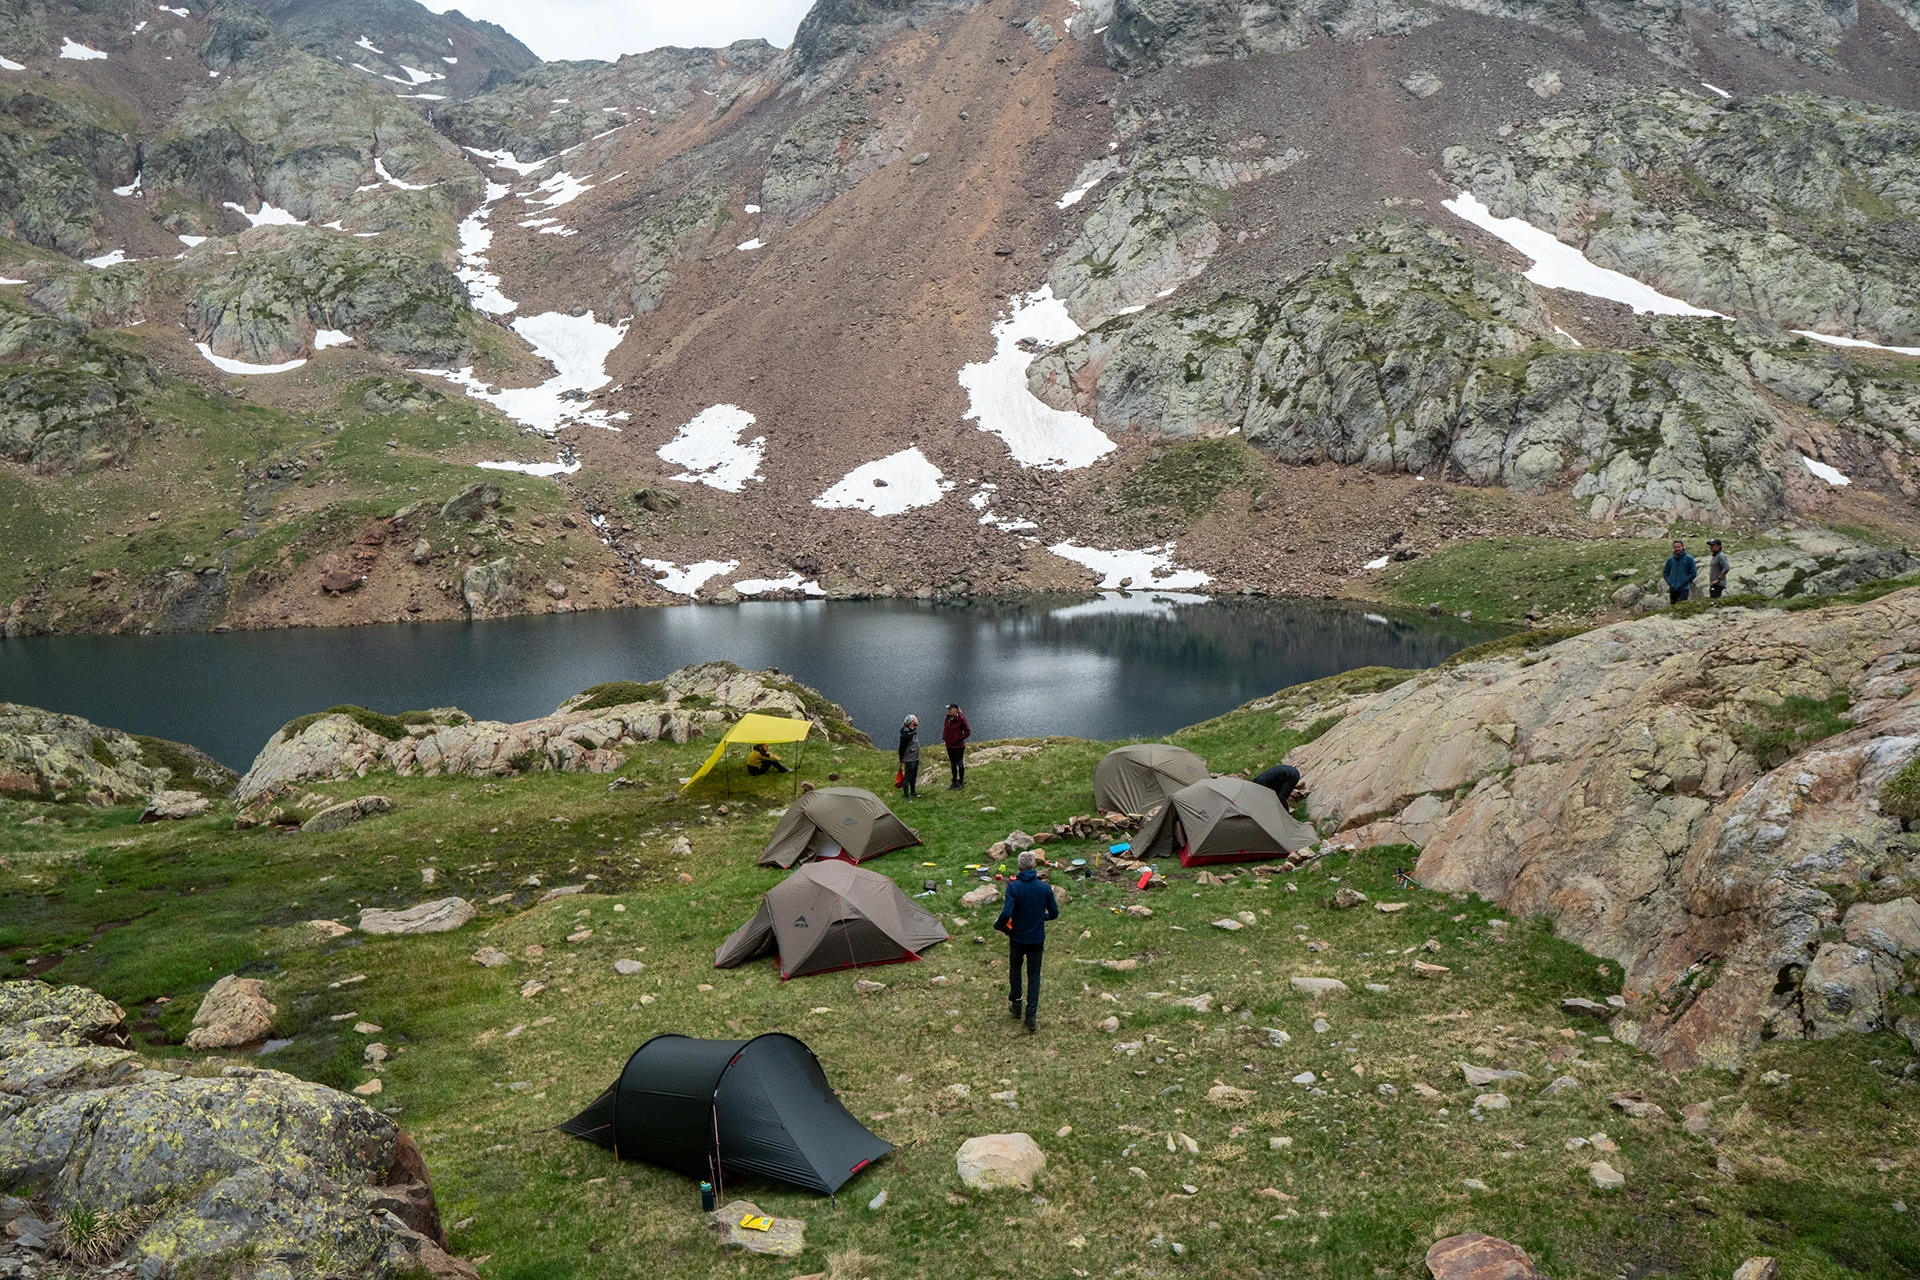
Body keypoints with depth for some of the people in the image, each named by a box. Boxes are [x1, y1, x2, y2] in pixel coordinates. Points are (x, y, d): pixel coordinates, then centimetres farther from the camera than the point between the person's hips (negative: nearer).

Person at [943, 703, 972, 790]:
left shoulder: (961, 719, -18)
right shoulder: (948, 718, 1)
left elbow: (968, 731, -13)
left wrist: (959, 738, -17)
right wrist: (944, 737, 3)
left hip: (958, 746, -7)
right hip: (949, 745, 7)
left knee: (959, 764, 6)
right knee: (952, 764, 18)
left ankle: (961, 783, 20)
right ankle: (954, 782, 31)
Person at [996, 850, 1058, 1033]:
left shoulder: (1013, 886, -19)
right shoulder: (1045, 887, -10)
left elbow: (1006, 913, -27)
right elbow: (1054, 914, -1)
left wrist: (998, 925, -7)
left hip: (1017, 937, -1)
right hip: (1037, 939, 1)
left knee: (1014, 968, 25)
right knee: (1034, 975, 13)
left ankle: (1015, 1005, 34)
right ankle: (1031, 1016, 9)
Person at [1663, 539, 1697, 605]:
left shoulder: (1688, 559, -1)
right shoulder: (1670, 560, 10)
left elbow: (1693, 573, -2)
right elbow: (1665, 573, 17)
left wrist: (1683, 582, -9)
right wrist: (1669, 582, 1)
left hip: (1683, 589, -4)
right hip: (1672, 589, 4)